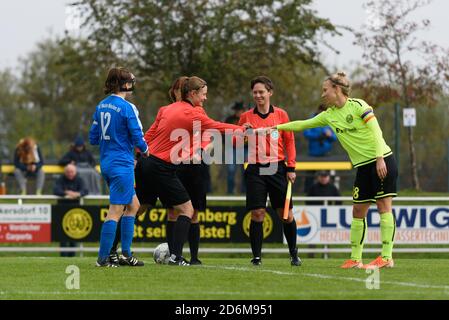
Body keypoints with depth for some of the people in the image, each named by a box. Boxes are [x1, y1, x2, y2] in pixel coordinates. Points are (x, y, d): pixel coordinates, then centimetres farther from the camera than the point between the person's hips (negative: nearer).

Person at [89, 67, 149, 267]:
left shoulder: (101, 106, 9)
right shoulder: (127, 108, -15)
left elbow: (93, 138, 13)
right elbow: (138, 137, -14)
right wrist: (144, 150, 6)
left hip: (106, 164, 9)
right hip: (122, 165, -9)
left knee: (133, 205, 18)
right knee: (116, 211, -5)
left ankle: (125, 253, 18)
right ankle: (103, 258, -5)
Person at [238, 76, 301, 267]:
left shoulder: (281, 115, 5)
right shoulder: (246, 117, 6)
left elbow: (289, 142, 8)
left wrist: (291, 167, 2)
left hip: (277, 168, 0)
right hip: (256, 170, 0)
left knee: (286, 213, 2)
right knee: (257, 213, -8)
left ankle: (293, 253, 19)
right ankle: (256, 256, -1)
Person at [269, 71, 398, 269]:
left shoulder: (357, 105, -9)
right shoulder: (329, 115, 11)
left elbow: (376, 132, -13)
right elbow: (303, 124, 21)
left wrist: (380, 159, -20)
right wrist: (277, 127, 19)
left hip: (382, 161, -7)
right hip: (363, 166, 7)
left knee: (384, 206, -8)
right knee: (358, 211, 5)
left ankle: (387, 257, -10)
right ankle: (355, 259, 8)